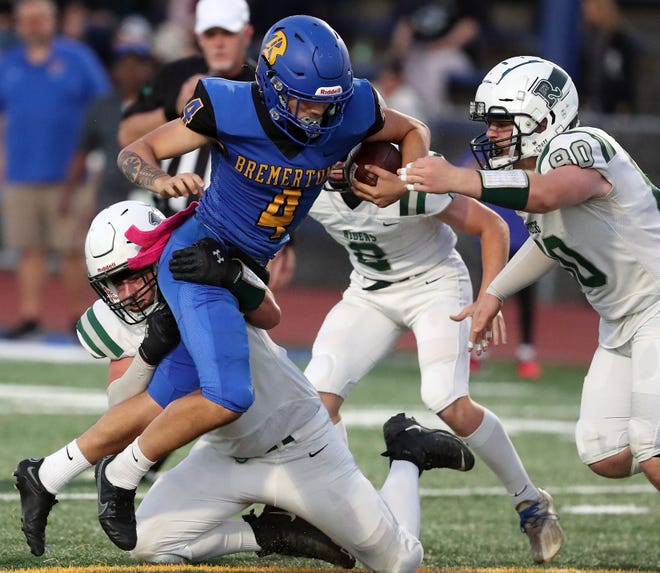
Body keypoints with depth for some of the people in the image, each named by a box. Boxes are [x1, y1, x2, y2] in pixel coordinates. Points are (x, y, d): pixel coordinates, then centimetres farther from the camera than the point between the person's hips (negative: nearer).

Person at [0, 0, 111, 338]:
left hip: (67, 176, -3)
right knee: (29, 249, 2)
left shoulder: (77, 58, 4)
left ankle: (77, 316, 3)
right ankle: (29, 315, 5)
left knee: (71, 248, -4)